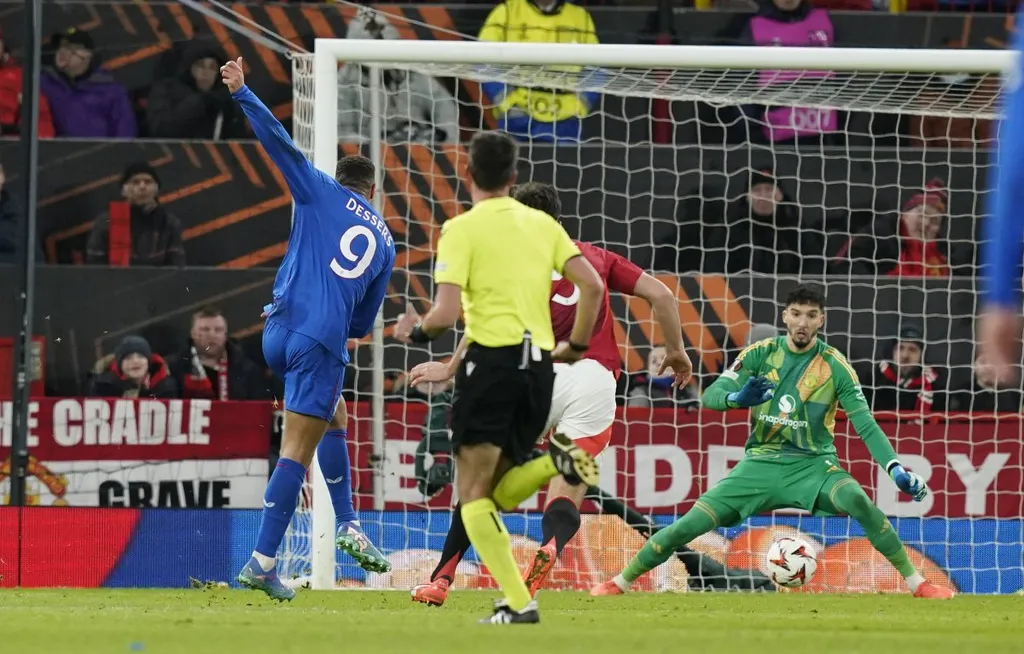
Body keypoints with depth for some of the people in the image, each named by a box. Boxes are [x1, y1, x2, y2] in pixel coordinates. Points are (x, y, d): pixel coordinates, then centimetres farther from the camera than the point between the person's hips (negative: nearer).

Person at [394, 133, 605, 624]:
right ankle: (554, 462, -15)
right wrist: (576, 346, 19)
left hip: (491, 359, -6)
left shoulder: (462, 229, -3)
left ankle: (519, 604, -14)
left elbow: (446, 313, -11)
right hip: (538, 366, 6)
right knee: (498, 493, 17)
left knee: (473, 495, 0)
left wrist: (415, 332, 10)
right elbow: (592, 285, 7)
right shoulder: (543, 224, 13)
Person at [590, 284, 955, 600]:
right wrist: (737, 397, -31)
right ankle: (621, 582, 6)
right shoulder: (761, 354, -2)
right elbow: (711, 395, -7)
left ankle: (915, 582, -22)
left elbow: (865, 424, -11)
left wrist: (895, 468, -26)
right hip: (761, 464, 1)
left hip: (813, 465, -1)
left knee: (858, 500, -31)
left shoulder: (835, 366, -6)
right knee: (693, 522, -11)